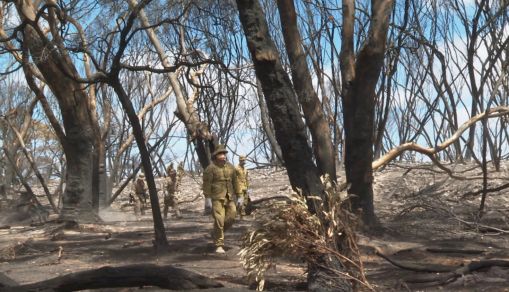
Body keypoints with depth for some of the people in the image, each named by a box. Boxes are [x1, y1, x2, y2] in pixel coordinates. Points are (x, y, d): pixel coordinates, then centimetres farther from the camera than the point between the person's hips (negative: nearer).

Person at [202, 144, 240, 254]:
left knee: (231, 218, 5)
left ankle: (216, 233, 29)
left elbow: (234, 182, 18)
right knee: (219, 220, -9)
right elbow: (206, 184, -7)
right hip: (217, 198, -6)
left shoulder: (230, 167, 12)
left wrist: (237, 195, 17)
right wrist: (207, 198, -11)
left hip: (229, 198, 6)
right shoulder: (211, 168, -6)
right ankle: (219, 245, -2)